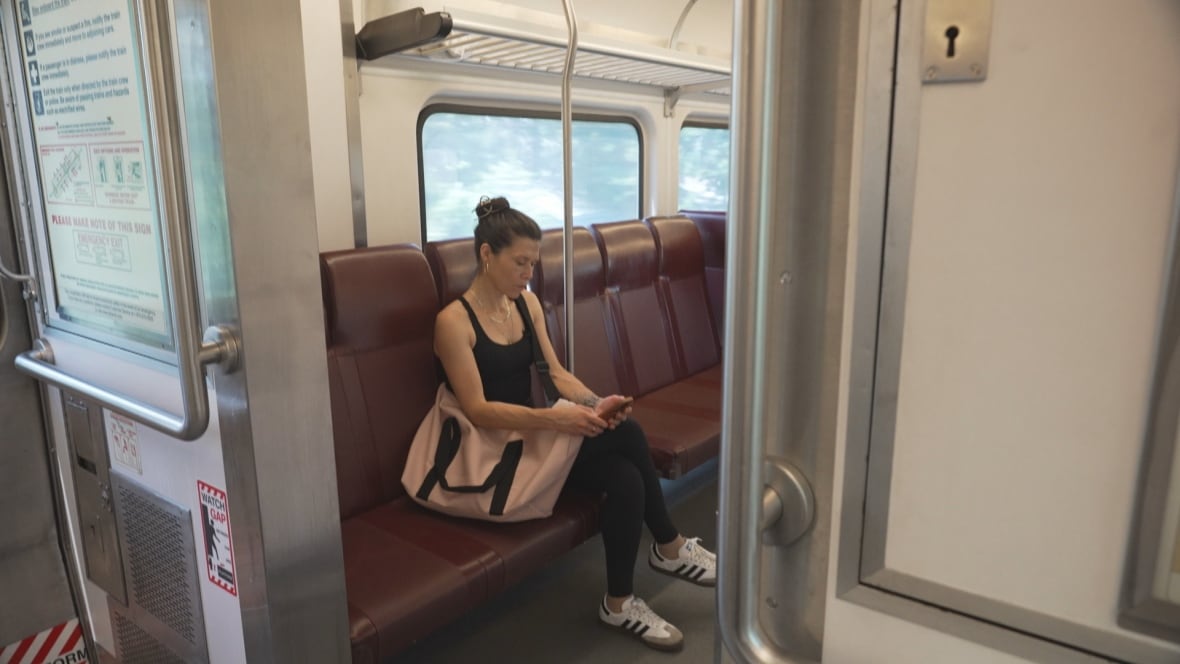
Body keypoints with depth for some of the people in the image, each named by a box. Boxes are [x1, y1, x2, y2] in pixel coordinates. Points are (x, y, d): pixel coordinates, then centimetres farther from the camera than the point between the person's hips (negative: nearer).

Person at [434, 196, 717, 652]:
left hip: (532, 434, 7)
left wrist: (595, 403, -15)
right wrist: (553, 419, -31)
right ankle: (670, 548, -3)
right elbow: (478, 411, -20)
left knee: (626, 477, -20)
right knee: (626, 433, -23)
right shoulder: (453, 321, -15)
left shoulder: (526, 302, 7)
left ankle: (619, 603, -1)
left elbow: (555, 373, 6)